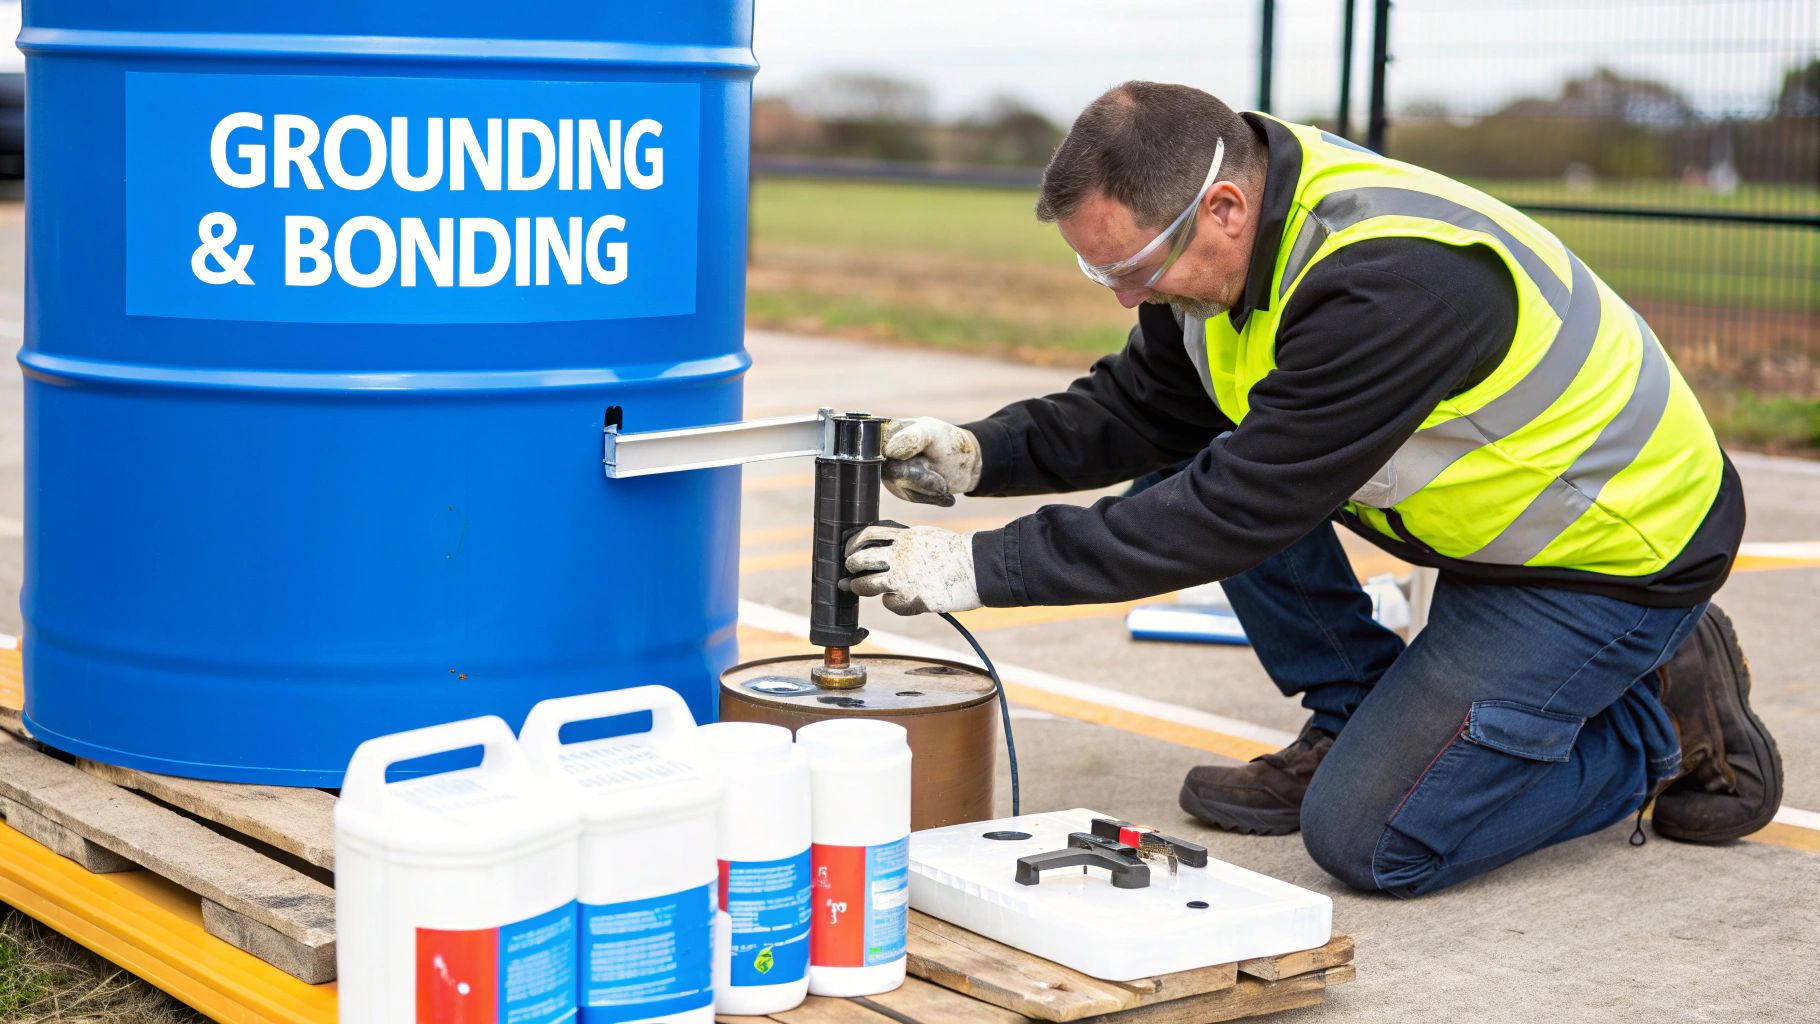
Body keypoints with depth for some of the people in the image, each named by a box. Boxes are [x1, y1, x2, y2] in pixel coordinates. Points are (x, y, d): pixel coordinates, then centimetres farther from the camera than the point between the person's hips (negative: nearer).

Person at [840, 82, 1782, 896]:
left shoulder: (1390, 282, -35)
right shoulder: (1232, 223, -9)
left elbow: (1238, 512, -33)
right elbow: (1144, 404, 2)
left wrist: (984, 568, -30)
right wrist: (982, 454, -15)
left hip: (1617, 546, -8)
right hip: (1485, 518, 9)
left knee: (1365, 837, -14)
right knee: (1193, 455, -2)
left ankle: (1672, 718, 5)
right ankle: (1355, 726, 10)